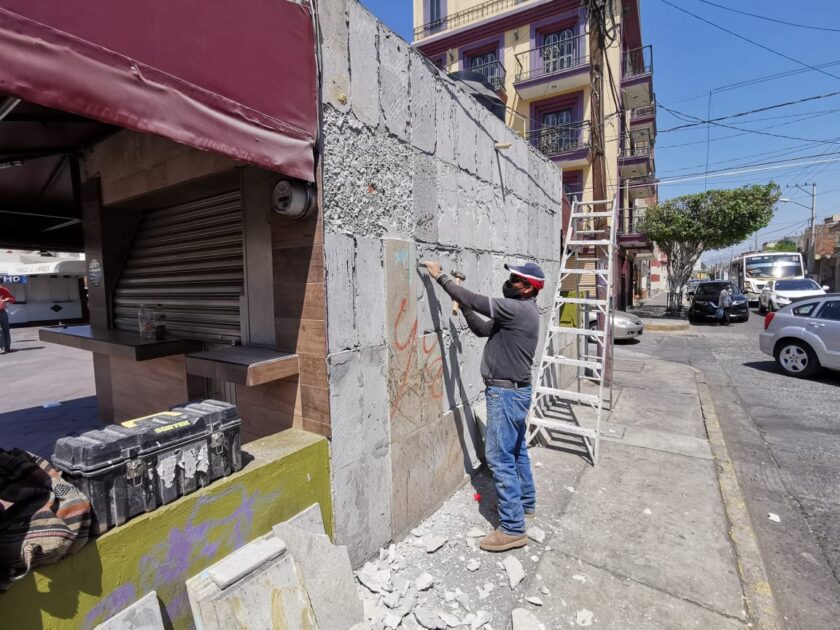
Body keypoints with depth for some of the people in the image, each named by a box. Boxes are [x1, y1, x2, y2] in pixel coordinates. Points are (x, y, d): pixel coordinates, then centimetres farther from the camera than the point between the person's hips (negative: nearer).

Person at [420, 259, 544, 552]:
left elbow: (475, 301, -23)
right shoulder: (517, 311, 11)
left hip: (507, 393, -11)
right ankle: (525, 502, 40)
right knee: (516, 450, 22)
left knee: (500, 457, -5)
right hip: (513, 391, 11)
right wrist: (463, 305, 1)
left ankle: (512, 528, 6)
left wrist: (440, 276, -16)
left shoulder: (519, 309, -20)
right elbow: (483, 329, 12)